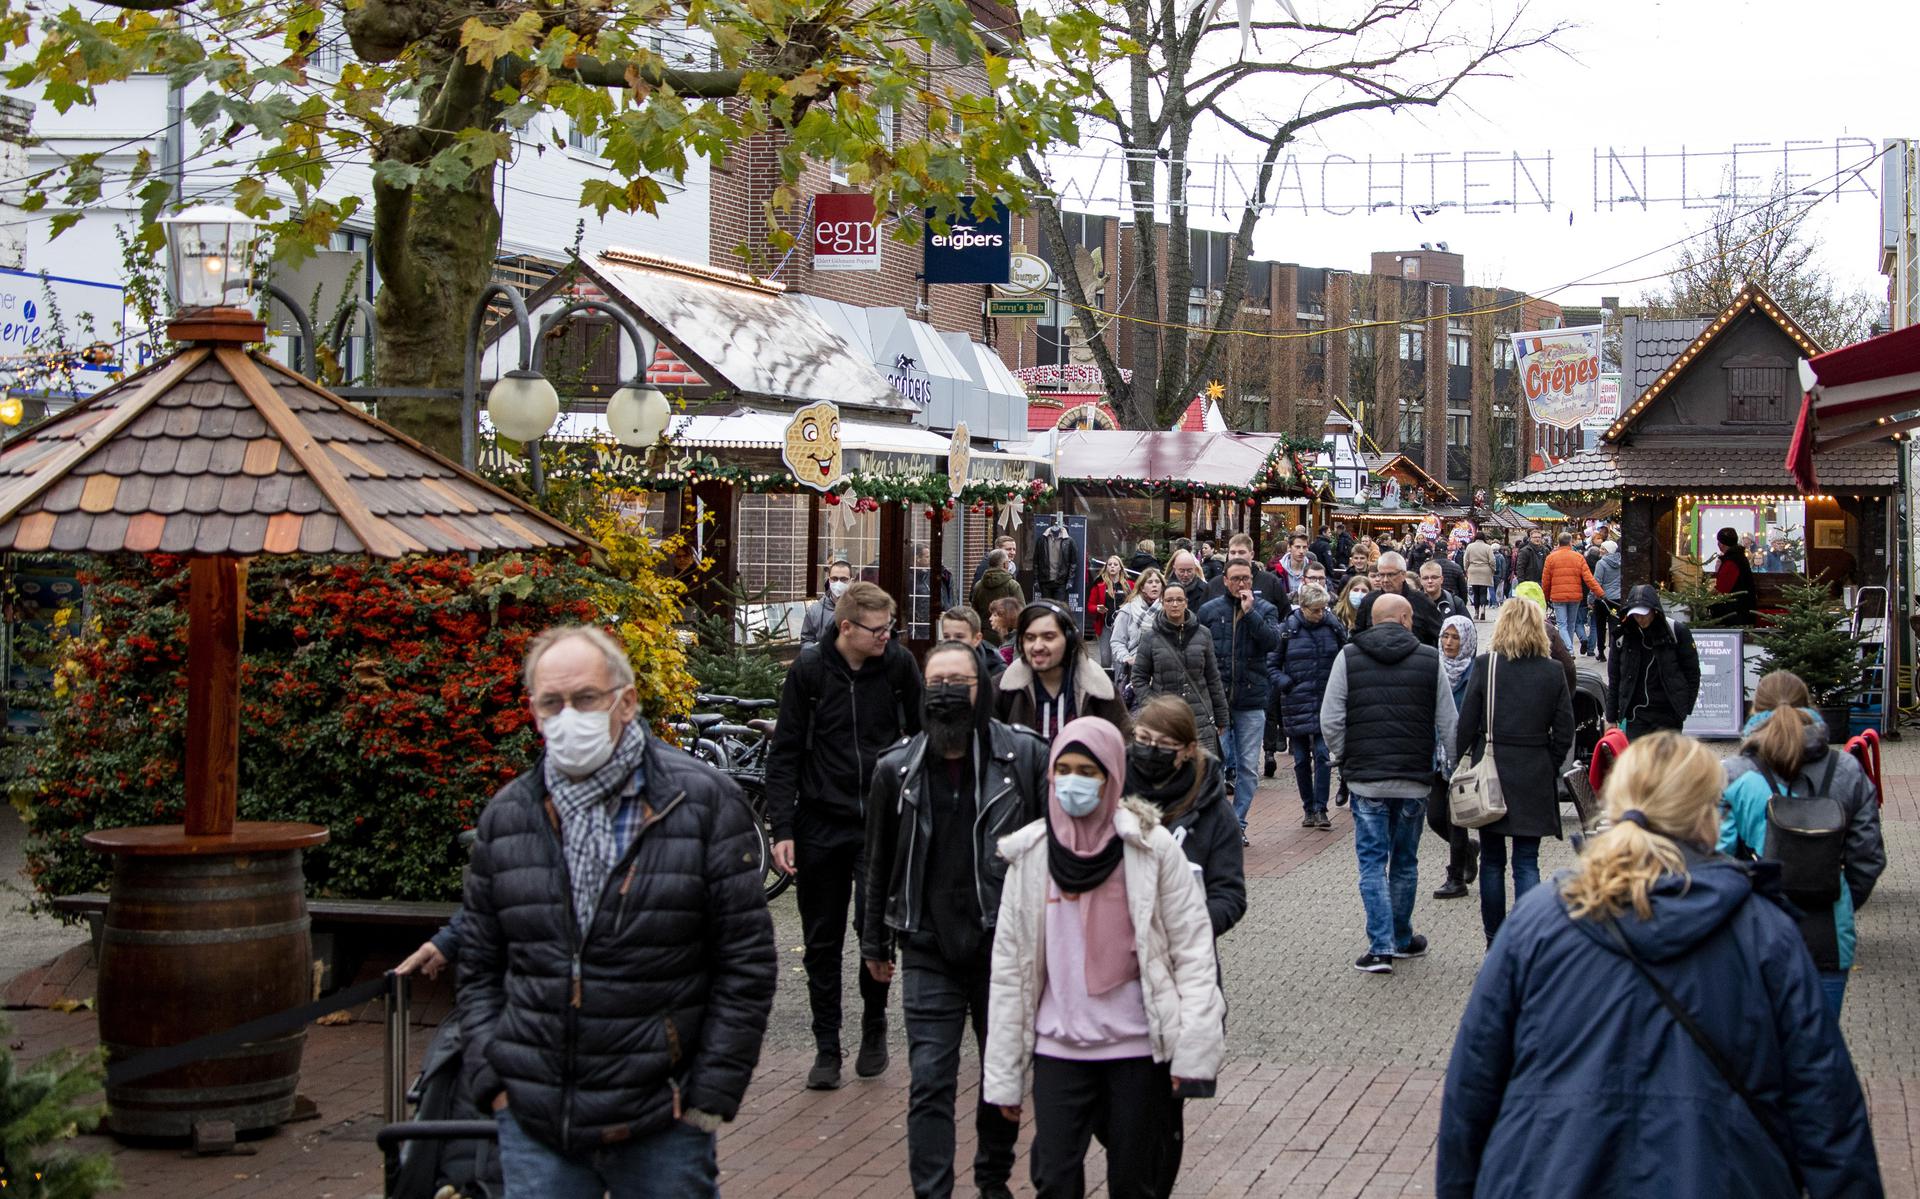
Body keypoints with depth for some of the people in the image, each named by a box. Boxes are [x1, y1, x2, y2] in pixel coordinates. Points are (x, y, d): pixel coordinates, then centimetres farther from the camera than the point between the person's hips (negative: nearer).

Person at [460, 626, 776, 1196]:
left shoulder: (702, 801, -4)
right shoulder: (507, 816, 7)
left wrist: (709, 1097, -7)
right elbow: (479, 966, 14)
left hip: (661, 1127, -3)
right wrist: (490, 1081, 3)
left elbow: (747, 965, -4)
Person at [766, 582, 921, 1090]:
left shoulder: (898, 663, -2)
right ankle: (827, 1048, 17)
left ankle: (874, 1026, 12)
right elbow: (784, 754, -1)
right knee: (822, 943, 6)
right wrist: (781, 828, -7)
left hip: (882, 822, 0)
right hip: (820, 824, 1)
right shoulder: (809, 669, -4)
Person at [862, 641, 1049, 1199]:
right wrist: (875, 942, 15)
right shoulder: (897, 769, 1)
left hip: (1006, 947, 0)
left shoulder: (1024, 755, -5)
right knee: (929, 1081, -4)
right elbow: (880, 863, 11)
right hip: (929, 953, 1)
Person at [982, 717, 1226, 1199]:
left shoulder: (1150, 847, -5)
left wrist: (1192, 1050, -12)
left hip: (1138, 1049, -2)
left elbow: (1192, 947, -5)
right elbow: (1008, 965, 5)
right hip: (1058, 1049, 2)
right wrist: (1003, 1076, 4)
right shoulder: (1030, 855, 1)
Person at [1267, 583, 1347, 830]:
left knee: (1323, 754, -9)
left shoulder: (1334, 626, 1)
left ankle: (1320, 809, -3)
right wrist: (1283, 683, -11)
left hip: (1327, 701, 0)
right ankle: (1308, 809, 19)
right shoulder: (1287, 630, -3)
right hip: (1297, 703, 0)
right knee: (1301, 759, 7)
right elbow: (1271, 663, 5)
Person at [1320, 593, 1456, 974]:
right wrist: (1452, 767, 13)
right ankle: (1402, 939, 25)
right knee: (1405, 861, 14)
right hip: (1415, 778, 1)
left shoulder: (1348, 658, -1)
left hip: (1365, 778, -1)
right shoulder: (1429, 659, 1)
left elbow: (1330, 720, -4)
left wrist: (1340, 759, 11)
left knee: (1372, 862, 3)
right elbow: (1448, 723, 1)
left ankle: (1381, 947, -4)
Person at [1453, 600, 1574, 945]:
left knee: (1492, 861, 10)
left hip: (1491, 774, -1)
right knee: (1527, 863, 3)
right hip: (1535, 779, 1)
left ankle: (1495, 942, 15)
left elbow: (1467, 724, -5)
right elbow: (1564, 732, 1)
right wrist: (1550, 768, 13)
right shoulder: (1553, 671, -1)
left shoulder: (1485, 667, -6)